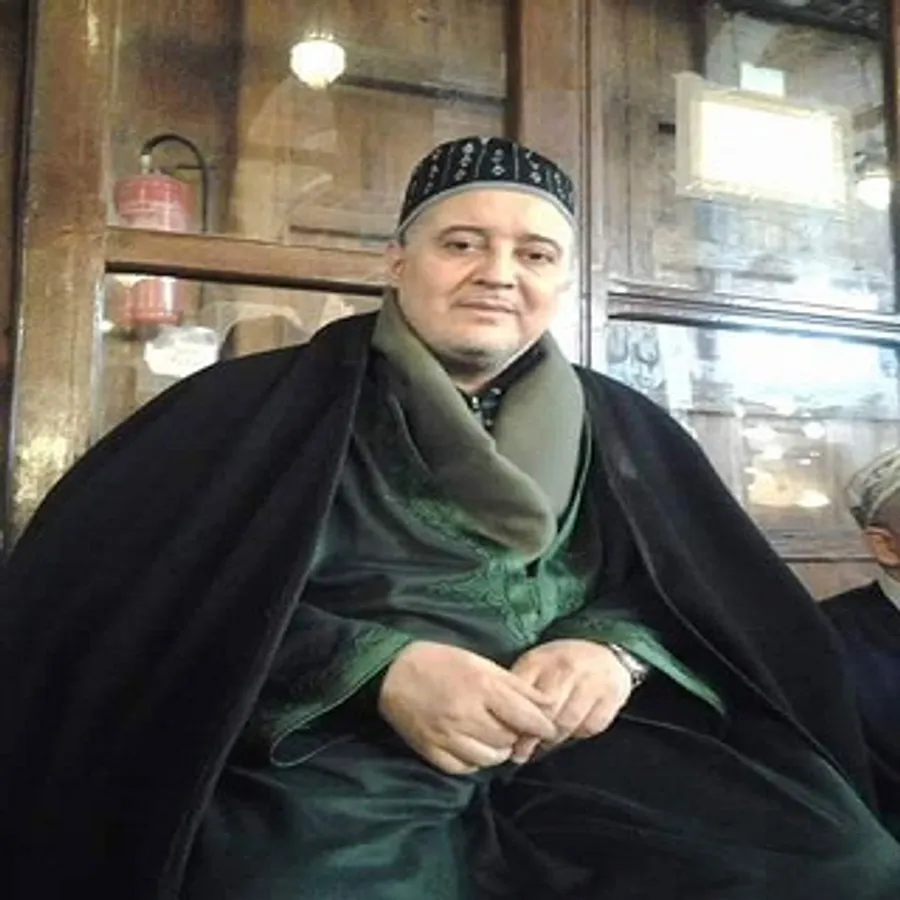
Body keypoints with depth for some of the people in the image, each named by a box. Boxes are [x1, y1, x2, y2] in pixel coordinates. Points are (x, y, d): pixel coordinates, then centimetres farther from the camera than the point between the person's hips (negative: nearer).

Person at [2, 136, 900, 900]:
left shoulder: (620, 427, 18)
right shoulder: (272, 407, 6)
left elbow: (688, 593, 12)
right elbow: (163, 604, -3)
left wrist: (618, 651, -12)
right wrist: (379, 668, -17)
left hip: (588, 739, 4)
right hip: (336, 743, -2)